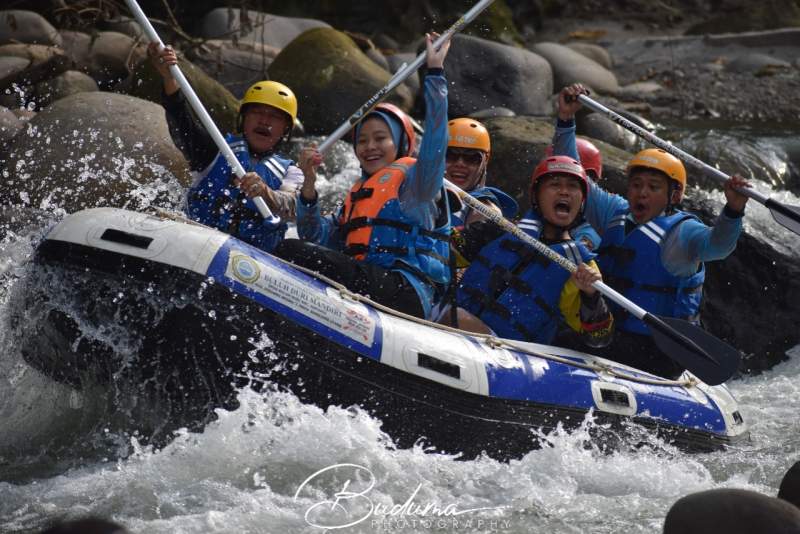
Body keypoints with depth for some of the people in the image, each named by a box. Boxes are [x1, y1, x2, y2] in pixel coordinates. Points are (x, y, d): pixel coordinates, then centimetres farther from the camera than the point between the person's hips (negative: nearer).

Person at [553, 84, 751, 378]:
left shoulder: (679, 232, -9)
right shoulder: (616, 214, 9)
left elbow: (716, 244, -30)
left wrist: (733, 211, -49)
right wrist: (567, 120, 4)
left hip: (656, 351, -7)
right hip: (607, 338, 7)